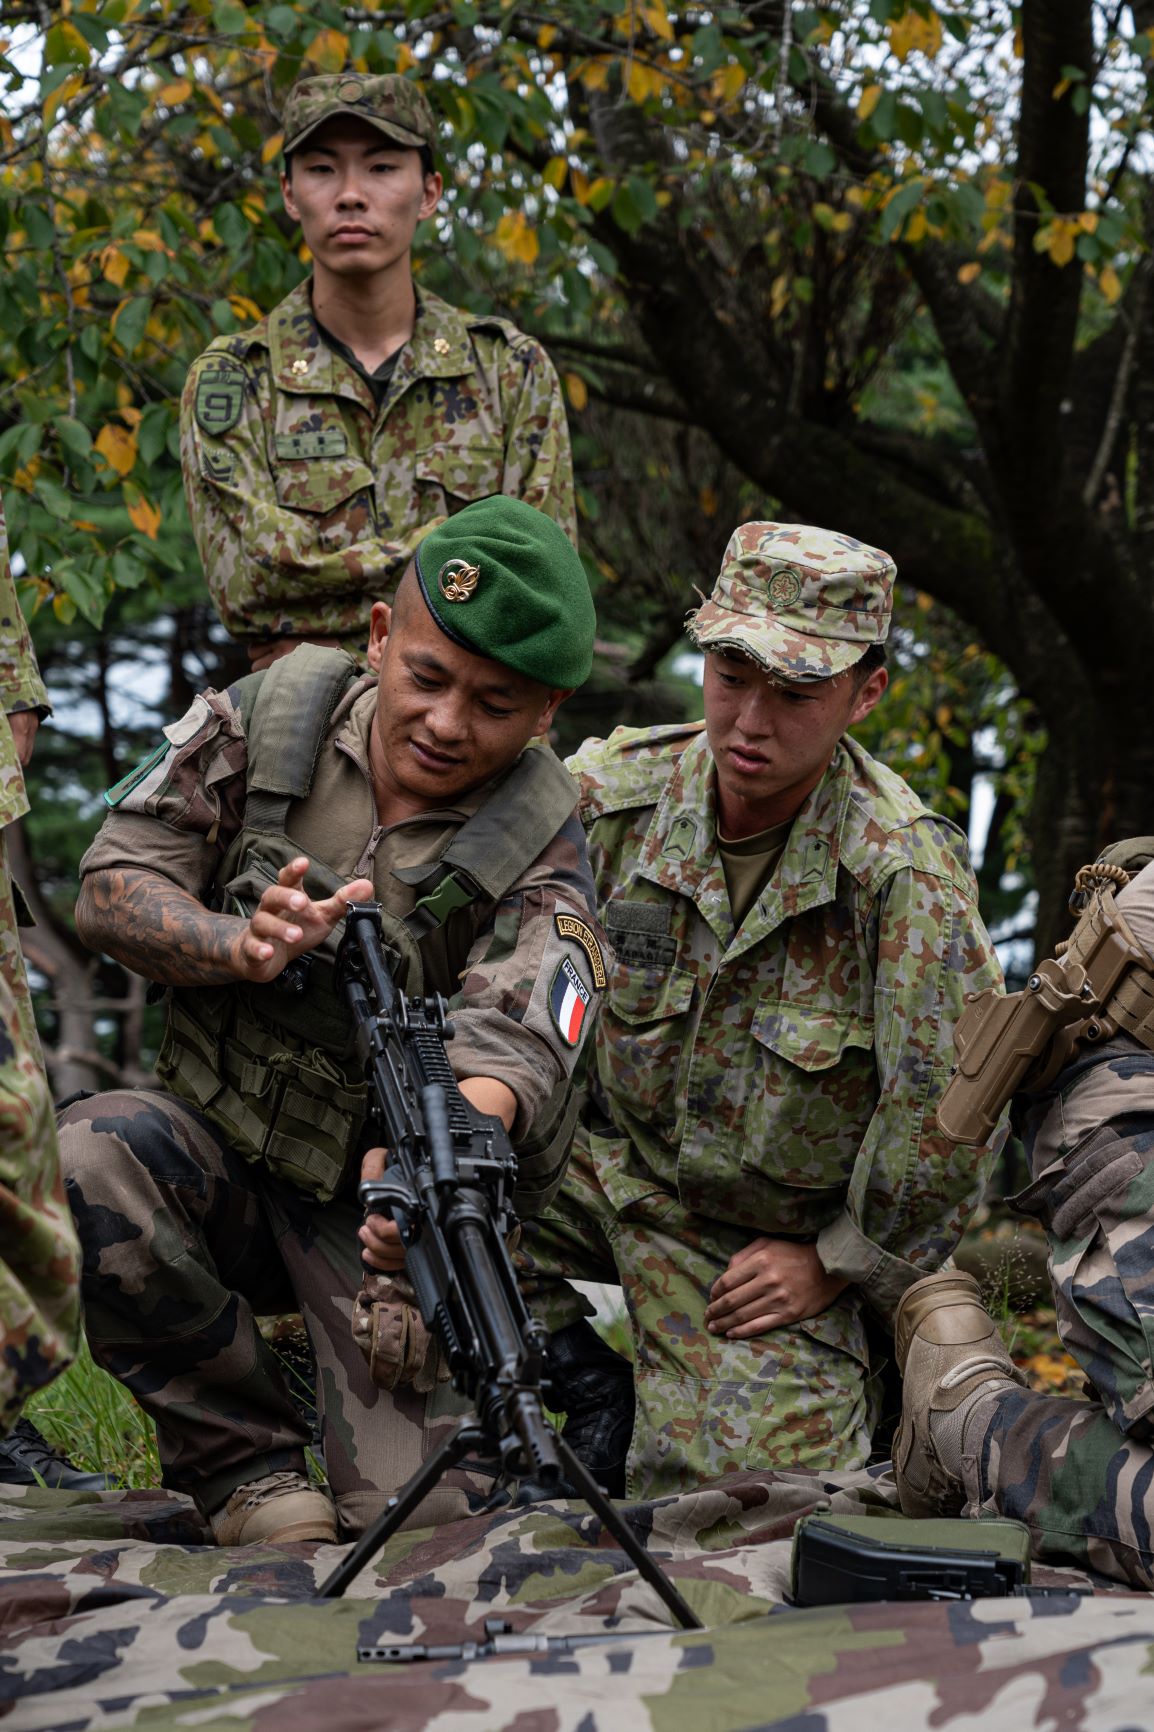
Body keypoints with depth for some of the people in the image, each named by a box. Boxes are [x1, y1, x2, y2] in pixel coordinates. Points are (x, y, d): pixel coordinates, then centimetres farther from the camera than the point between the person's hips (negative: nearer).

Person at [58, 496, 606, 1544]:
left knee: (422, 1512, -18)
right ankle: (246, 1460, -10)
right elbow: (114, 887, -5)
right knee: (93, 1156, -32)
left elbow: (511, 1045, -31)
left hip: (381, 1210, -2)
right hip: (223, 1152, 2)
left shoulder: (540, 856, -14)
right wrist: (245, 946, -26)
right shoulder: (268, 720, -5)